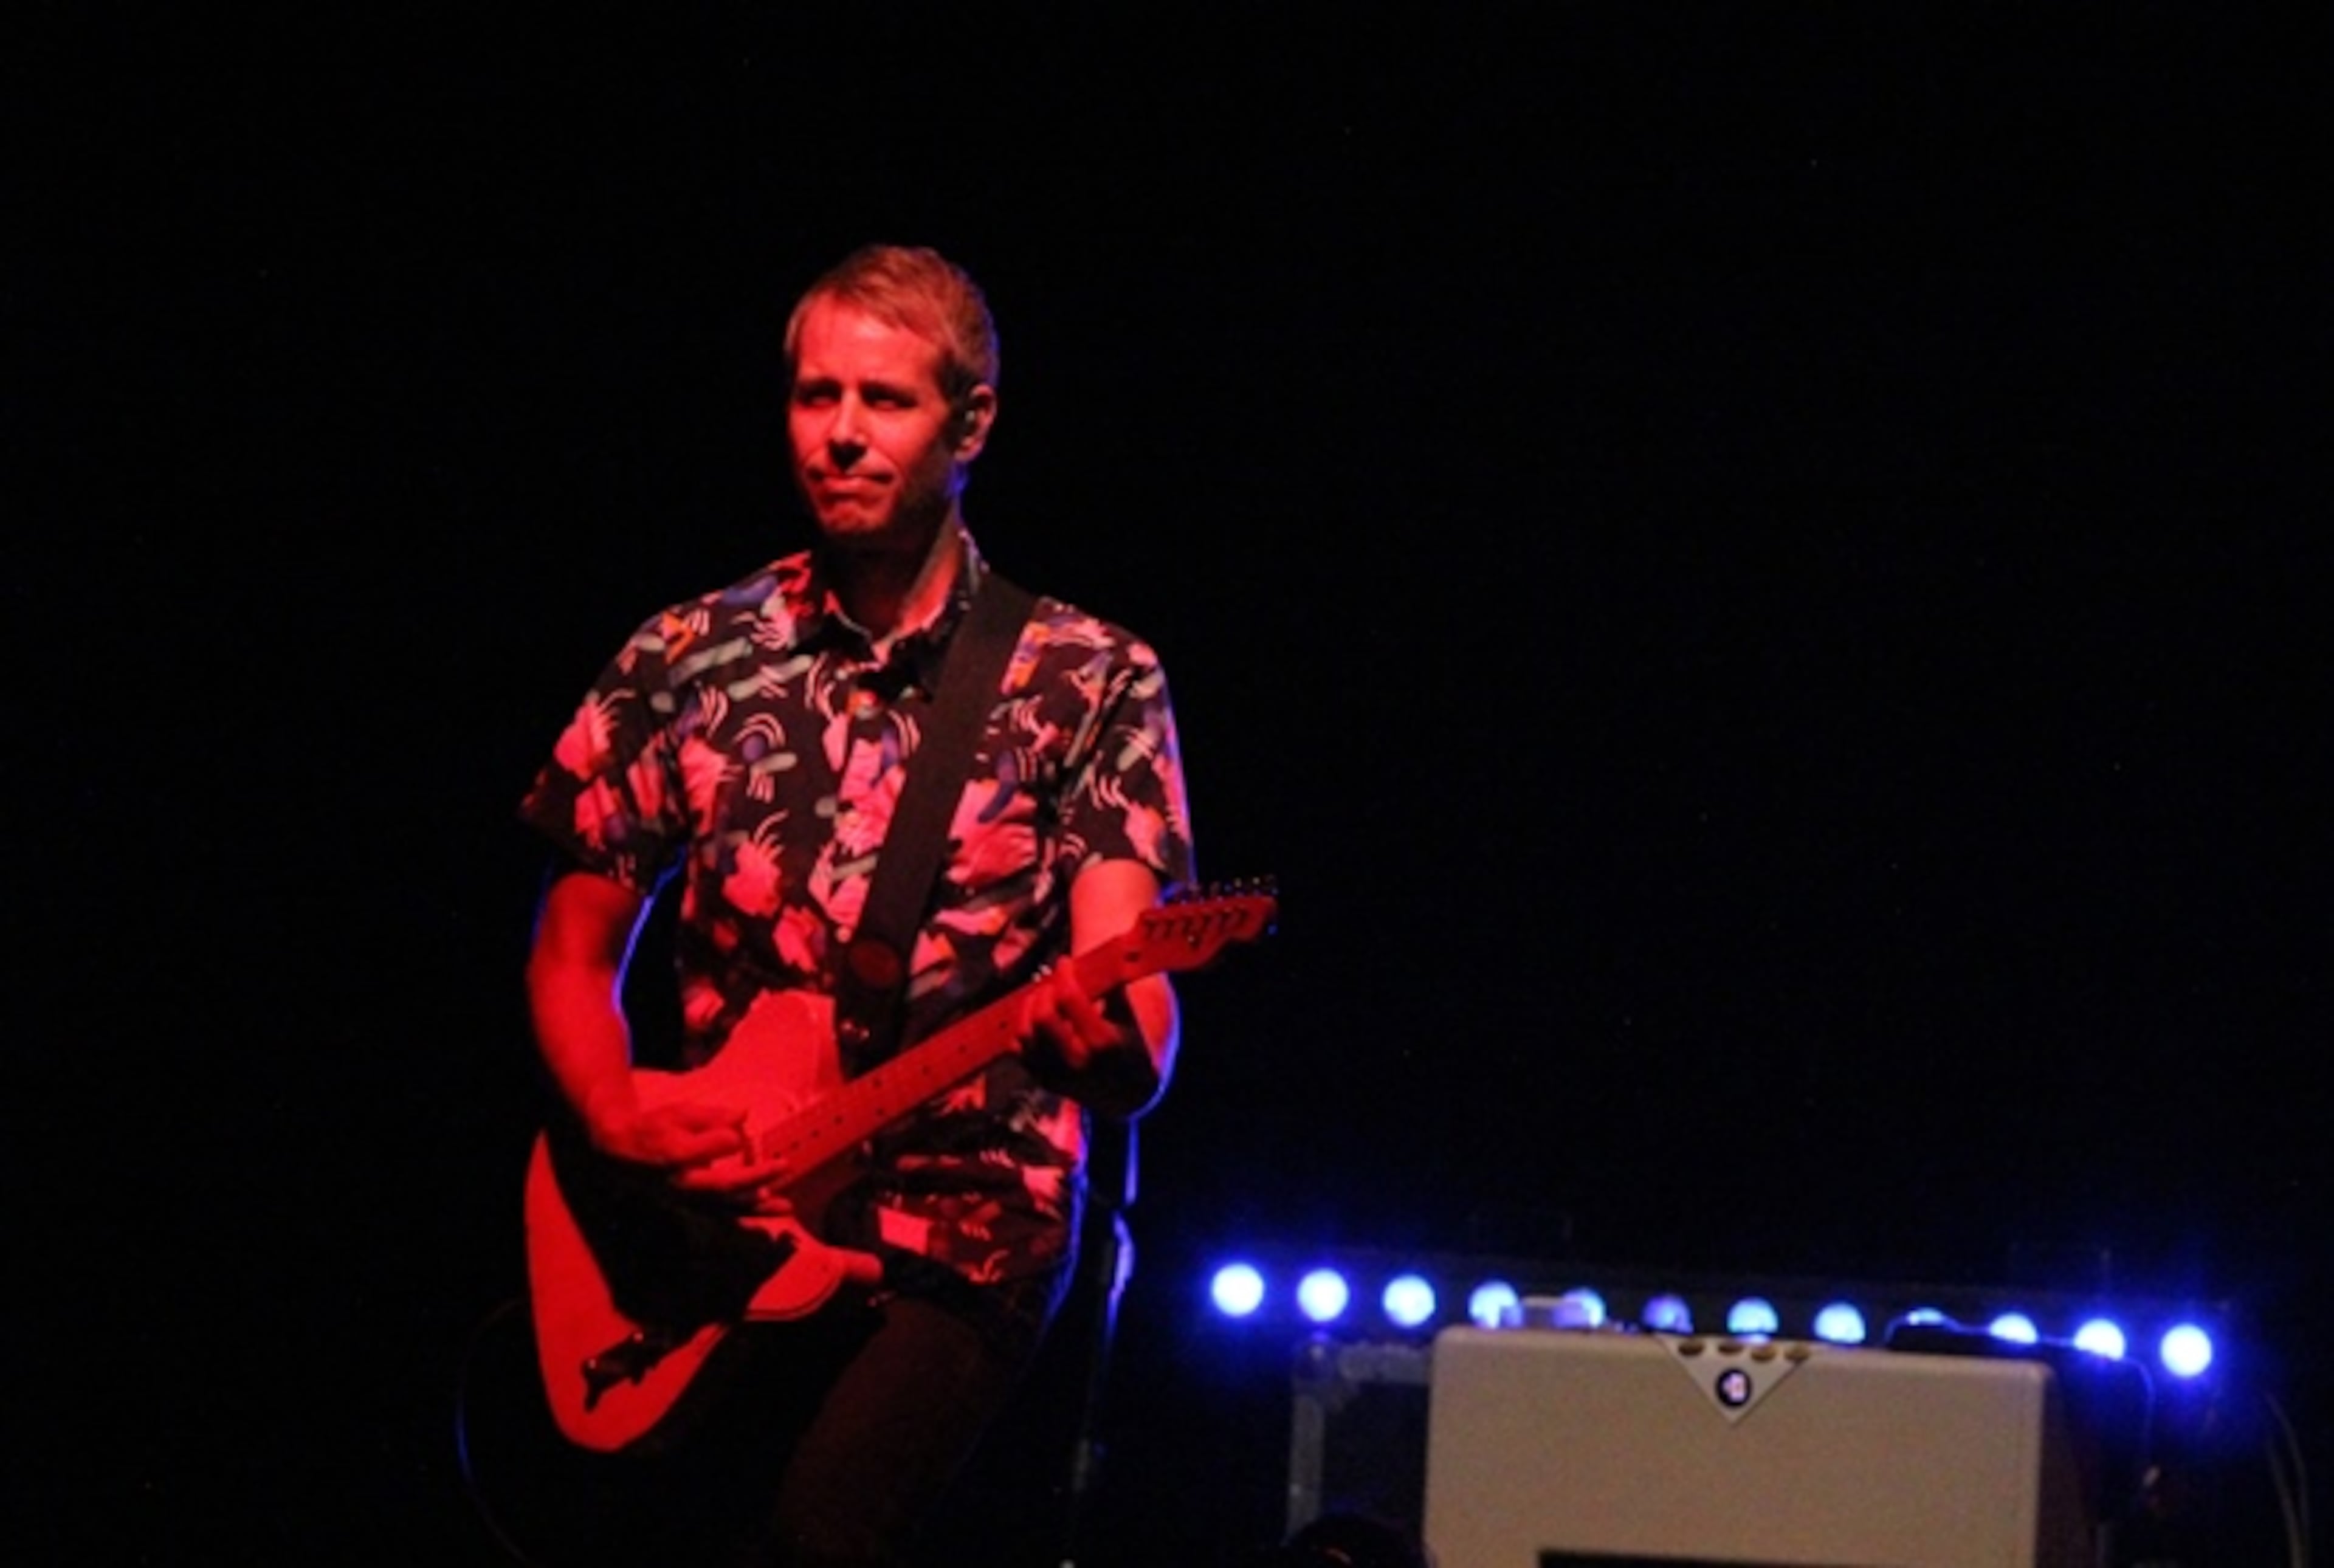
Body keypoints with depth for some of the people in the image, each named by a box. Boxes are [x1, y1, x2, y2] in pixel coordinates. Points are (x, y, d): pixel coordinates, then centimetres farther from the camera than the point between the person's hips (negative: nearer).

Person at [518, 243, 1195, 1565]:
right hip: (724, 1222, 3)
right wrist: (619, 1116, -5)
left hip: (968, 1234, -3)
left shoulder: (1091, 685, 2)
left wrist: (1109, 1037, -31)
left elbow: (1139, 1041, -7)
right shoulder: (687, 665, 8)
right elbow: (574, 962, 15)